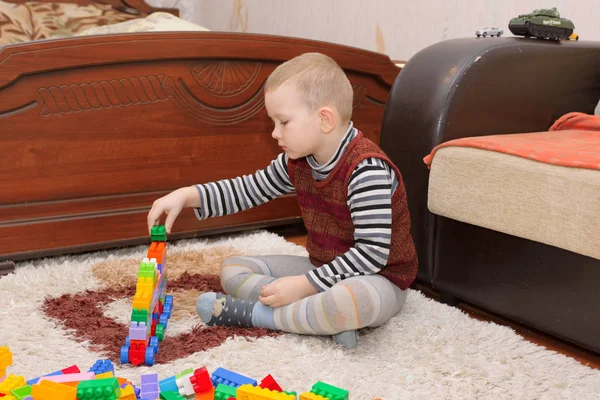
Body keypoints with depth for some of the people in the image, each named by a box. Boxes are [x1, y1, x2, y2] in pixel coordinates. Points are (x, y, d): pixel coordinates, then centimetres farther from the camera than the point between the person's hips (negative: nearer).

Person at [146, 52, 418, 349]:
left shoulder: (367, 170, -26)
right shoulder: (298, 161, 1)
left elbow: (372, 253, -29)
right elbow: (250, 189, 12)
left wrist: (304, 285, -28)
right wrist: (187, 196, -1)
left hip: (378, 281, -9)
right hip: (322, 269, 9)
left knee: (360, 298, -44)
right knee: (232, 269, 4)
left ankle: (253, 313, -23)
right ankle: (330, 317, -18)